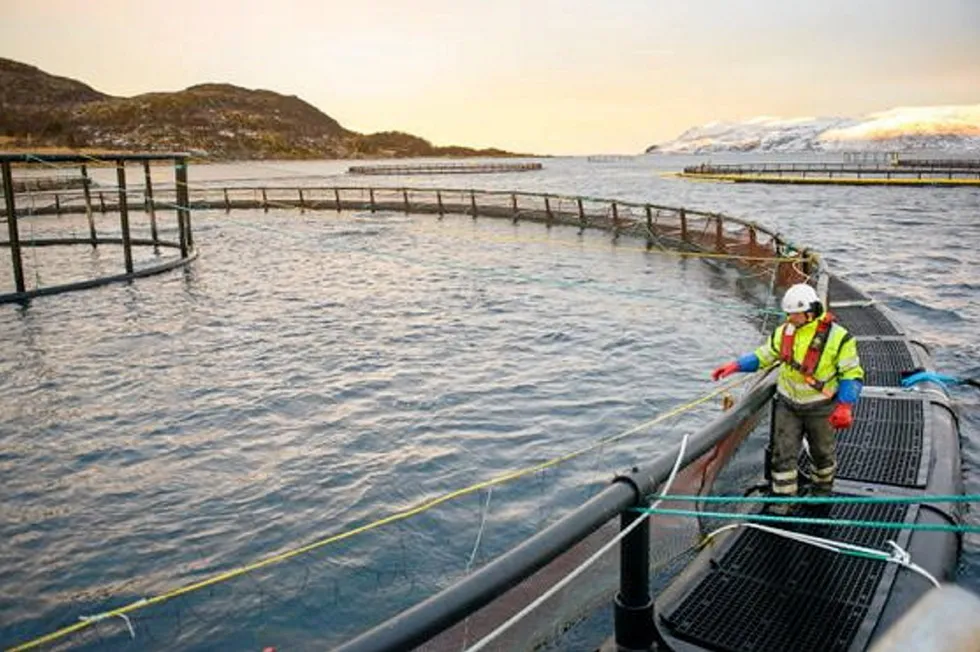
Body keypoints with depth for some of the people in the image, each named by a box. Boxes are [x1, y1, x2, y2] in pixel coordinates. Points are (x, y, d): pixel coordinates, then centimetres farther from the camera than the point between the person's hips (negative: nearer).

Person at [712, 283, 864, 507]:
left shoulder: (837, 336, -15)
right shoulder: (784, 332, -2)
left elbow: (852, 373, -10)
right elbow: (763, 356, 7)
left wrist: (845, 406, -19)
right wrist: (735, 366, -7)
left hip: (820, 407, -3)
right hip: (788, 403, 3)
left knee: (822, 452, 18)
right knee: (783, 452, 2)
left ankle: (822, 490, 43)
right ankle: (782, 498, 13)